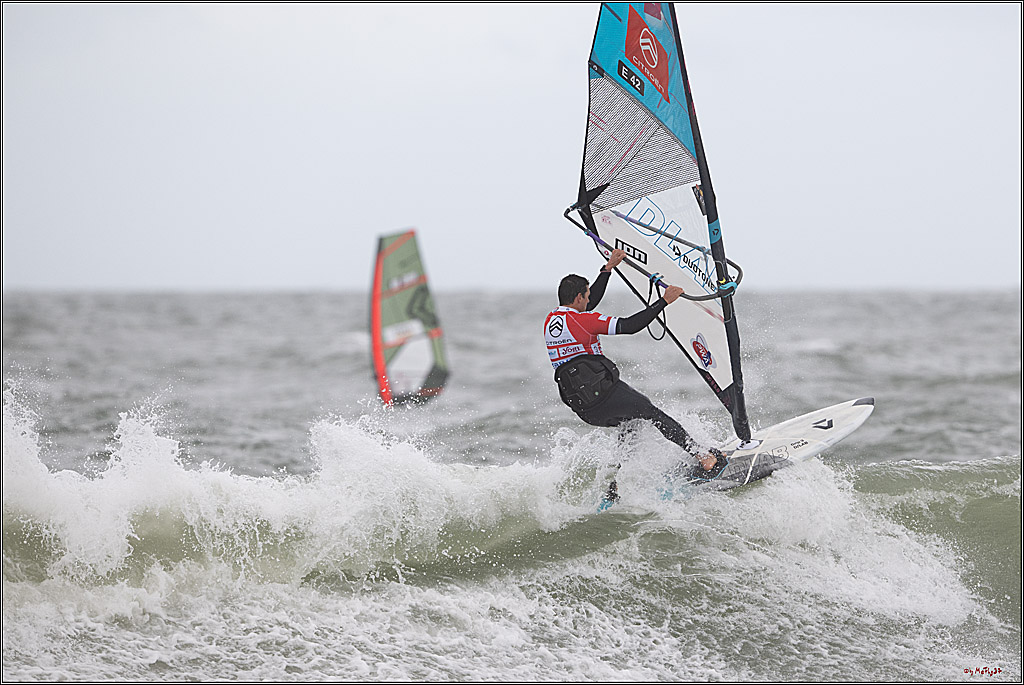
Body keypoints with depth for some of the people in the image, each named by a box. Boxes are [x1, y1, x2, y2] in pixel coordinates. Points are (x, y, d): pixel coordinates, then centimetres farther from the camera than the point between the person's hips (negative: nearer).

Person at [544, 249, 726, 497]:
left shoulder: (551, 320, 11)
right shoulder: (582, 320, -13)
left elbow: (590, 303, 27)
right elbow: (629, 326, -16)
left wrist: (608, 267, 30)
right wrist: (664, 301, -9)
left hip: (582, 408, 8)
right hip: (606, 394, -8)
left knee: (629, 422, 28)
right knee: (654, 415, 9)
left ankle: (615, 489, 22)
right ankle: (706, 457, 9)